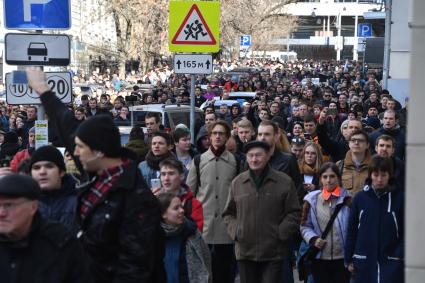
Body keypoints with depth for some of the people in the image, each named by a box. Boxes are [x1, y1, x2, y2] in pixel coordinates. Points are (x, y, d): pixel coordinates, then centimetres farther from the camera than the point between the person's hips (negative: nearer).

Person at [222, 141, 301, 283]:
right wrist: (235, 231, 0)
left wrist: (281, 233, -10)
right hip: (245, 252, 3)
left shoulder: (285, 182, -1)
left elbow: (294, 213, 1)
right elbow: (229, 213, 15)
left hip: (273, 254, -3)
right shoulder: (237, 183, 7)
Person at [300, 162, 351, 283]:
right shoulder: (312, 200, 3)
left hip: (342, 258, -2)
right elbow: (305, 226, 8)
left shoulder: (347, 199, -2)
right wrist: (313, 239, -11)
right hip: (319, 258, 2)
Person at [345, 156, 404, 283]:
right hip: (364, 262, 2)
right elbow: (352, 230, 6)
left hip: (391, 263, -2)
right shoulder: (360, 198, 2)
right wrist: (349, 259, 6)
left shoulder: (399, 198, -2)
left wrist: (402, 255, -11)